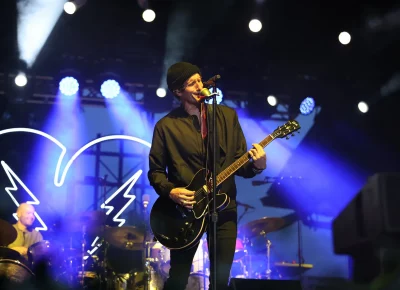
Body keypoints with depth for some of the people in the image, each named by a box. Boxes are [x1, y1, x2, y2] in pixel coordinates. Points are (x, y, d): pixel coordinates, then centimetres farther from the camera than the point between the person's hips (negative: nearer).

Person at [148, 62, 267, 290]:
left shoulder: (227, 116, 5)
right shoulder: (166, 125, -2)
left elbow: (239, 161, 6)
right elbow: (155, 171, 2)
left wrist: (256, 165, -15)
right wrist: (170, 191, -16)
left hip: (224, 208, 2)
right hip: (186, 210, -2)